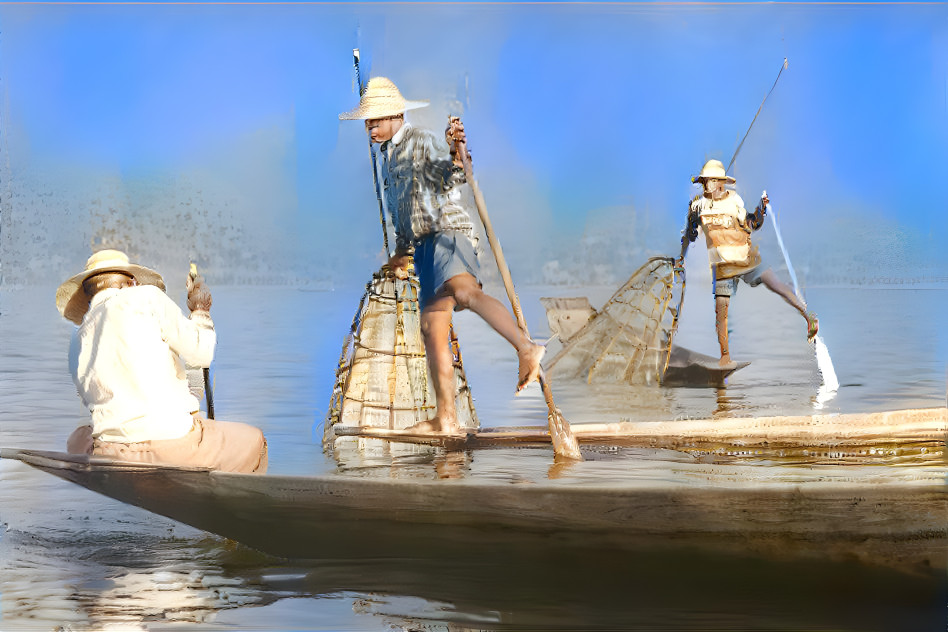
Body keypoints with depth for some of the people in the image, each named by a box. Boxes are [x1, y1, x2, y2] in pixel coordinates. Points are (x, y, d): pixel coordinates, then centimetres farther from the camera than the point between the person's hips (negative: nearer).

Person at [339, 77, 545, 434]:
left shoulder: (424, 142, -3)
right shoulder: (387, 155, 24)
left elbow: (451, 177, -24)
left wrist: (455, 154, -44)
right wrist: (403, 251, 36)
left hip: (447, 232, -9)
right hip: (424, 246, 9)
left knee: (464, 291, -37)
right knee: (432, 329, 5)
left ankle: (526, 348, -53)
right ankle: (445, 418, 7)